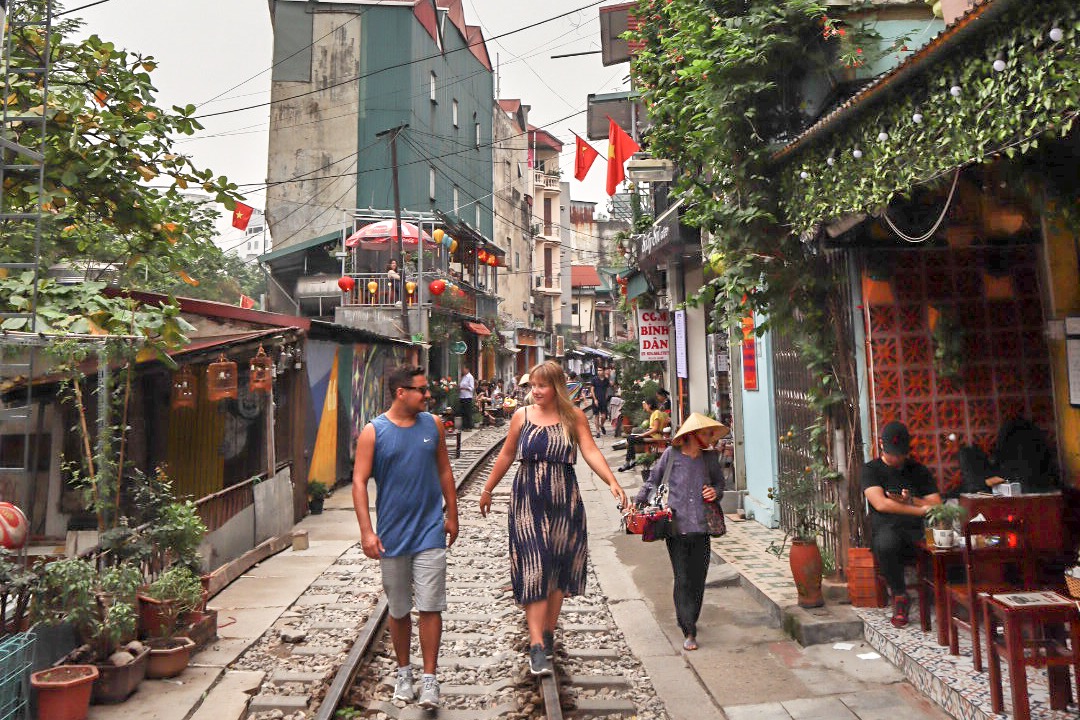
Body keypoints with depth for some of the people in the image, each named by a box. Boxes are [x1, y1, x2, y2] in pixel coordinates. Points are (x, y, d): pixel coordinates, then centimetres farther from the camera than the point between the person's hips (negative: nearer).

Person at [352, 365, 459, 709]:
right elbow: (359, 482, -9)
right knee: (399, 610, 14)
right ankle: (404, 672, 33)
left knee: (430, 607, -1)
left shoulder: (432, 425, 2)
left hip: (430, 532, 1)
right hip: (392, 535, -1)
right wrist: (367, 531, -16)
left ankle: (430, 679, 11)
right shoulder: (373, 432, -7)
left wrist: (452, 514, 11)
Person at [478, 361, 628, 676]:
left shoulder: (574, 417, -1)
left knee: (559, 567, 9)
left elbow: (591, 452, -10)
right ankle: (537, 647, -5)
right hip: (528, 502, -1)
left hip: (564, 501, 1)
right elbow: (506, 455, 11)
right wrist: (488, 489, 17)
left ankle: (548, 633, 27)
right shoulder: (522, 416, 2)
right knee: (533, 569, -6)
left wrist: (612, 482, -25)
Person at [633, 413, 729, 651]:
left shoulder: (711, 457, 10)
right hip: (675, 527, -3)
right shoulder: (671, 454, 0)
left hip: (701, 527, 3)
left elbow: (720, 482, 24)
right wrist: (638, 502, 3)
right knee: (682, 580, -4)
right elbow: (653, 480, 10)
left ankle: (689, 621, 28)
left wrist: (716, 492, 3)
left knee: (698, 579, 7)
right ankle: (689, 632, 1)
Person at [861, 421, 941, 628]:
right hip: (887, 530, -2)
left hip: (918, 532, 3)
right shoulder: (871, 470, 10)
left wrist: (911, 501, -5)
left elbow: (937, 507, 13)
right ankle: (899, 595, -14)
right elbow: (880, 504, -6)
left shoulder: (918, 470, 21)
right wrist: (921, 510, -7)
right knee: (886, 542, -39)